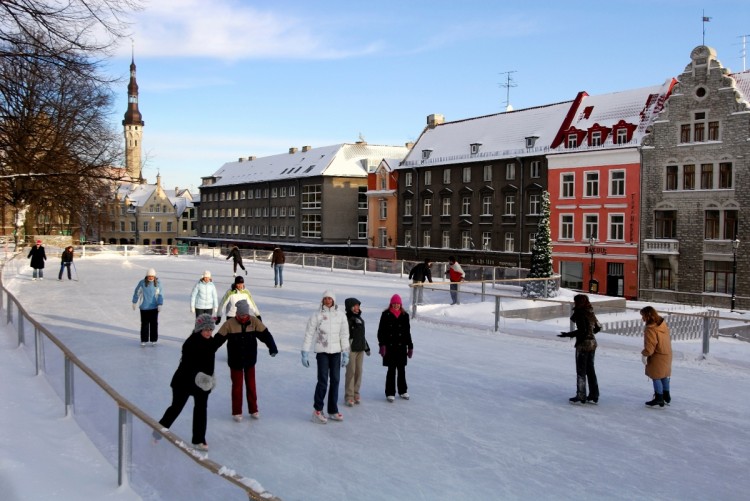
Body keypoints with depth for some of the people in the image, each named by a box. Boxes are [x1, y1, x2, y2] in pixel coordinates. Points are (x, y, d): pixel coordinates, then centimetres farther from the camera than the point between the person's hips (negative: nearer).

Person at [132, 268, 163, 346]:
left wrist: (160, 305, -10)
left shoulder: (157, 283, -5)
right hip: (144, 307, -1)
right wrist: (134, 302, 11)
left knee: (154, 324, 4)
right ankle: (143, 340, 15)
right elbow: (136, 292, 5)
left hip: (154, 307, 1)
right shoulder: (142, 283, -8)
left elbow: (160, 294, -2)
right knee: (144, 324, 4)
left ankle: (153, 340, 16)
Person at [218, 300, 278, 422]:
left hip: (250, 359, 2)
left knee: (251, 385, 13)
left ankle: (253, 410, 26)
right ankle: (237, 412, 21)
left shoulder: (254, 321, -9)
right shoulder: (230, 323, -14)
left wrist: (272, 347, -24)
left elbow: (265, 334, -11)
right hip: (235, 361, -2)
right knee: (237, 386, 8)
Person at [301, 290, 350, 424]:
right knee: (323, 380, -8)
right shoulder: (316, 315, -4)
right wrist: (305, 354, -5)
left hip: (336, 352, 3)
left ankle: (333, 411, 19)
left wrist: (345, 354, 4)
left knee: (335, 381, 7)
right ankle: (317, 410, 7)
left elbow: (344, 335, 7)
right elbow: (309, 334, -2)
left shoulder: (340, 315, 3)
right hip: (322, 352, -3)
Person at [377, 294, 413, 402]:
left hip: (401, 346, 3)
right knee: (391, 370, -1)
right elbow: (381, 331, -4)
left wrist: (410, 346, 12)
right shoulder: (386, 315, -4)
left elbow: (407, 332, 11)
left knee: (401, 369, 10)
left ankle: (403, 391, 25)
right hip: (390, 346, -3)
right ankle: (390, 393, 8)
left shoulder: (405, 315, 6)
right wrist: (382, 344, -13)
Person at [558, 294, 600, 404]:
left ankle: (581, 396, 4)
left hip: (583, 344, -8)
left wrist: (567, 334, -19)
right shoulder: (591, 313, 8)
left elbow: (582, 331, -23)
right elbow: (597, 328, 14)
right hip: (592, 342, 8)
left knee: (581, 370, 0)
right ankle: (594, 395, 19)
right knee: (590, 369, 15)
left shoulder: (580, 313, -16)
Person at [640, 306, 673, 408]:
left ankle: (659, 398, 11)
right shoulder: (663, 323, 1)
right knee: (664, 376, 21)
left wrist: (644, 354, -13)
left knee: (656, 377, 4)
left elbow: (650, 345, -26)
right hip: (667, 354, 9)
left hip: (657, 357, -9)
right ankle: (666, 396, 33)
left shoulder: (650, 329, -27)